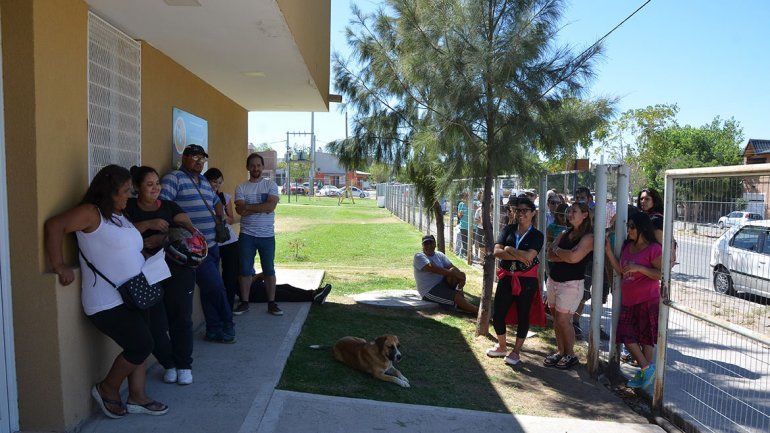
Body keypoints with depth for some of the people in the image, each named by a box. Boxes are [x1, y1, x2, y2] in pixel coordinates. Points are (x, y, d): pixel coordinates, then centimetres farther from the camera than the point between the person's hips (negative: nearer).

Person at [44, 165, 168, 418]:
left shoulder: (120, 216, 15)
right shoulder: (91, 213, -13)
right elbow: (54, 226, -22)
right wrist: (60, 266, -22)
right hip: (107, 303, -9)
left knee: (140, 347, 11)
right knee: (141, 346, -8)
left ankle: (137, 398, 22)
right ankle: (107, 389, 15)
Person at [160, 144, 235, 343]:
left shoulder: (204, 182, 19)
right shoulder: (174, 178, -8)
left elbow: (216, 202, 34)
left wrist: (221, 216, 17)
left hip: (212, 245, 9)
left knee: (210, 289, 15)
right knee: (216, 287, -9)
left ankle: (214, 330, 25)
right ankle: (227, 325, 9)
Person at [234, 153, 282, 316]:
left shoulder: (271, 185, 1)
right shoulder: (241, 188, 3)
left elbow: (271, 205, -15)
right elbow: (240, 210, -11)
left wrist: (249, 207, -14)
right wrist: (262, 208, -15)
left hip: (267, 235, -1)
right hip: (247, 235, 1)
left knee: (269, 270, 6)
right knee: (245, 270, 7)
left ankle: (271, 303, 15)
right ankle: (244, 302, 20)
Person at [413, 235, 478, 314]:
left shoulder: (439, 255, 10)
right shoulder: (419, 257, -11)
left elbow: (452, 267, -1)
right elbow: (434, 269, -26)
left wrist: (461, 277, -24)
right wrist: (454, 273, -28)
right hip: (429, 291, -6)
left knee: (453, 271, -21)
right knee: (457, 296, -26)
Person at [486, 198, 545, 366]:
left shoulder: (537, 235, -5)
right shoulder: (508, 229, 4)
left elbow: (529, 256, -22)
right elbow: (496, 251, -8)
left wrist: (509, 249, -12)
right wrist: (518, 256, -18)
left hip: (526, 281, -3)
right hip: (506, 278, 4)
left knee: (523, 316, 9)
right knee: (497, 314, 7)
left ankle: (516, 351, 26)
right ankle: (501, 347, 30)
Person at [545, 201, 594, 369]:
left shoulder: (588, 237, -9)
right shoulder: (565, 234, 12)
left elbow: (574, 256, -24)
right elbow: (550, 255, 2)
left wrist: (557, 249, -7)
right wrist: (565, 256, -15)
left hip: (571, 283, -7)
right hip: (553, 280, 7)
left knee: (563, 320, -4)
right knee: (556, 319, 10)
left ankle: (570, 355, 13)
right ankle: (561, 352, 23)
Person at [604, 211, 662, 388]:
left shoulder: (654, 248, -11)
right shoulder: (627, 246, 11)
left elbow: (661, 274, -17)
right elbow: (620, 270, 12)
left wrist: (638, 268, -24)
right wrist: (608, 251, 4)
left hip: (647, 300, -7)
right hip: (628, 301, 7)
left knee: (646, 338, 2)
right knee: (627, 336, 7)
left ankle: (645, 372, 14)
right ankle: (646, 368, 20)